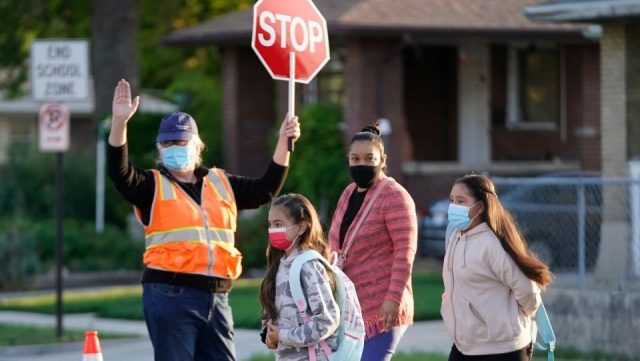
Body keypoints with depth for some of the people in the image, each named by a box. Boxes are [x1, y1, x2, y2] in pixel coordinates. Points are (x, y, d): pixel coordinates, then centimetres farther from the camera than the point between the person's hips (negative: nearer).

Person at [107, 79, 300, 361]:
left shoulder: (221, 184, 18)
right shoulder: (154, 186, 4)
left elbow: (265, 190, 22)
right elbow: (120, 172, -12)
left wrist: (283, 143, 13)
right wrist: (119, 122, -26)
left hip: (216, 298, 5)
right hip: (170, 296, -5)